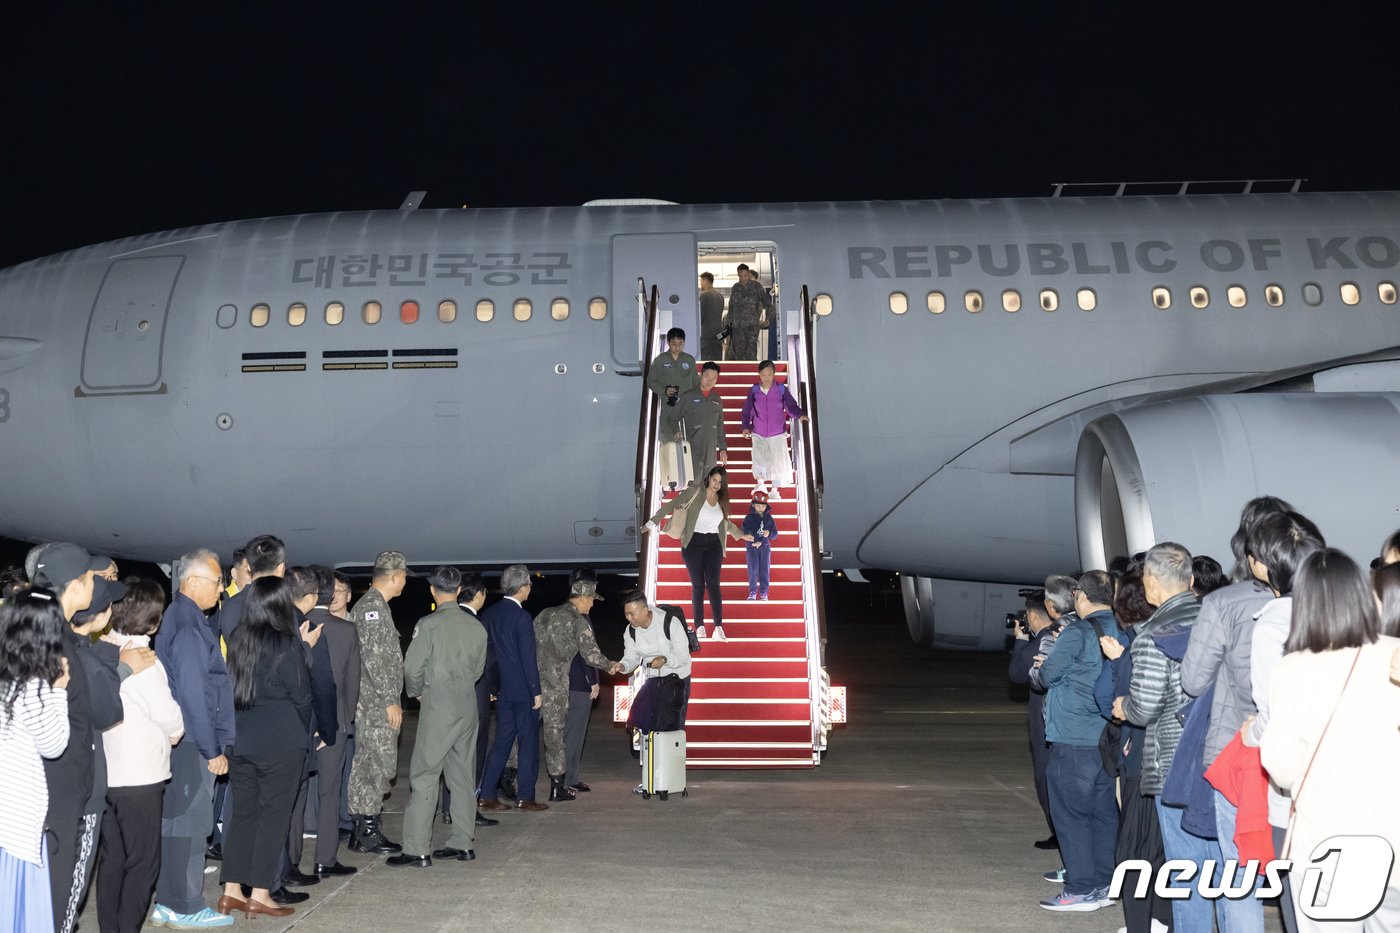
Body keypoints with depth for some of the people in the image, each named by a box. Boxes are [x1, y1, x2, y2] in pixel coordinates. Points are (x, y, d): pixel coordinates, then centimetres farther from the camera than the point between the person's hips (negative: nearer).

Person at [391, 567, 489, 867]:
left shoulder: (429, 624, -11)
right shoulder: (476, 625, 6)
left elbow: (412, 667, -10)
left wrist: (417, 692, 8)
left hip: (438, 705, -6)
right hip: (468, 704, 6)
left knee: (424, 776, -2)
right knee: (463, 774, 13)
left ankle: (417, 849, -3)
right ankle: (463, 843, 18)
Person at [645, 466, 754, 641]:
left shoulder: (721, 500, 11)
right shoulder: (694, 492, -4)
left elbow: (726, 522, 29)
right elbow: (671, 505, -7)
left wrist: (742, 534, 37)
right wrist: (652, 523, -12)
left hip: (713, 544, 3)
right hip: (694, 543, -3)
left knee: (713, 584, -7)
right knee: (698, 585, -3)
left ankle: (719, 628, -14)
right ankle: (699, 627, 2)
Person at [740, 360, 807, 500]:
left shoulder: (781, 389, -8)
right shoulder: (754, 391, -4)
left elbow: (791, 406, -12)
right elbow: (747, 410, 1)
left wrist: (800, 415, -31)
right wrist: (745, 426, -11)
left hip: (777, 433, -1)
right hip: (758, 433, 1)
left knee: (777, 461, -1)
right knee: (758, 459, 2)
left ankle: (775, 491, 18)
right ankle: (760, 485, 31)